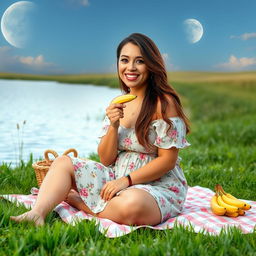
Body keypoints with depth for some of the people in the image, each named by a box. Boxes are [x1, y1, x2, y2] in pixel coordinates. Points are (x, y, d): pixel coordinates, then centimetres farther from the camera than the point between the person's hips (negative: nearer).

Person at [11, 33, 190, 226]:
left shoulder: (163, 103, -13)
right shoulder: (118, 104, 6)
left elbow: (168, 160, -15)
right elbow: (106, 160, 3)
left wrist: (126, 180, -19)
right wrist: (113, 125, -14)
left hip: (159, 186, -6)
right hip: (118, 178, 6)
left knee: (132, 204, -39)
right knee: (63, 162, 0)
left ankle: (76, 200, -12)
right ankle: (38, 213, -22)